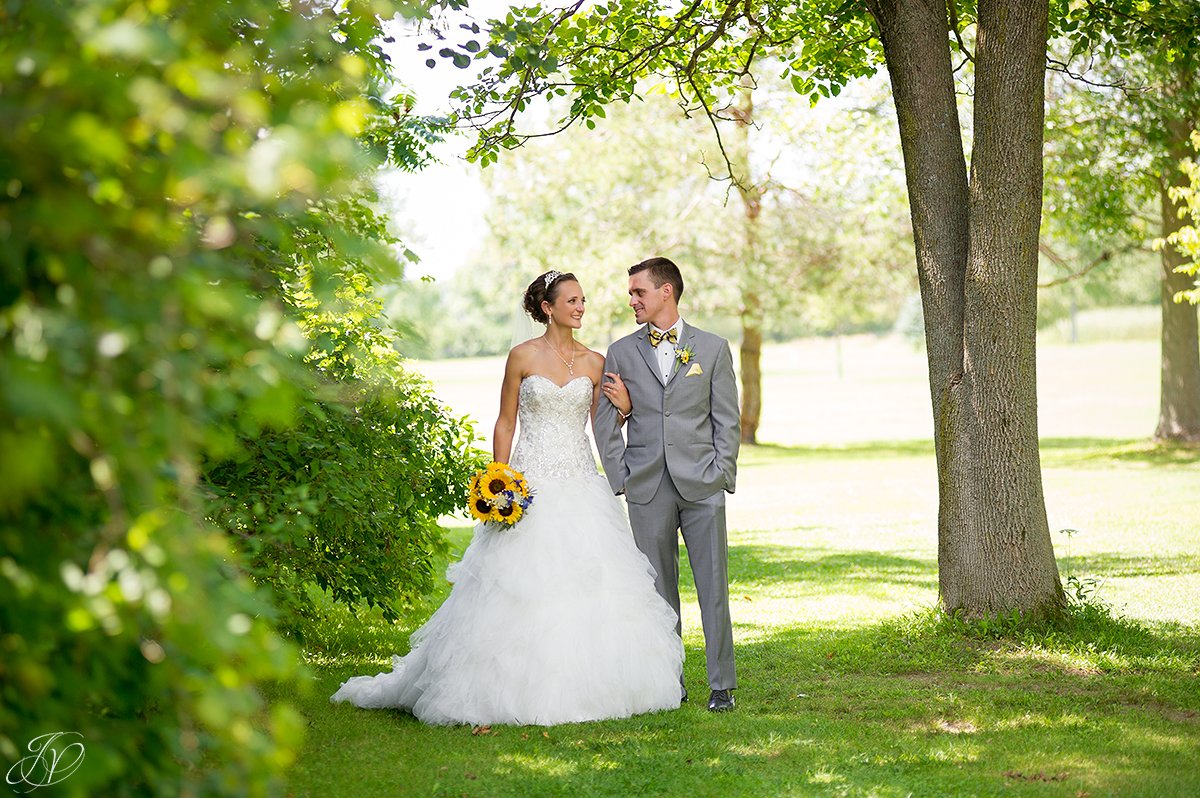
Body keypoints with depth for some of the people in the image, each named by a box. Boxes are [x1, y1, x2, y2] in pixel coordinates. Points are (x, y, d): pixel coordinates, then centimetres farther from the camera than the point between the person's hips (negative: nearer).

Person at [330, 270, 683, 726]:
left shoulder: (595, 363, 8)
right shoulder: (523, 357, 0)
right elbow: (505, 423, 2)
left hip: (581, 484, 3)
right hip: (532, 481, -3)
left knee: (588, 583, -1)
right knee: (524, 587, -5)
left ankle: (585, 685, 8)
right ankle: (522, 691, 3)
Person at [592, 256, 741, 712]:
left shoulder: (712, 349, 7)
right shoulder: (621, 353, 9)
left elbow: (727, 419, 6)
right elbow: (606, 422, 9)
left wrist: (721, 474, -3)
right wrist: (620, 479, 1)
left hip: (702, 485, -1)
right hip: (647, 489, 1)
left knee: (713, 585, -2)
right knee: (658, 588, 4)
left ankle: (721, 685, 4)